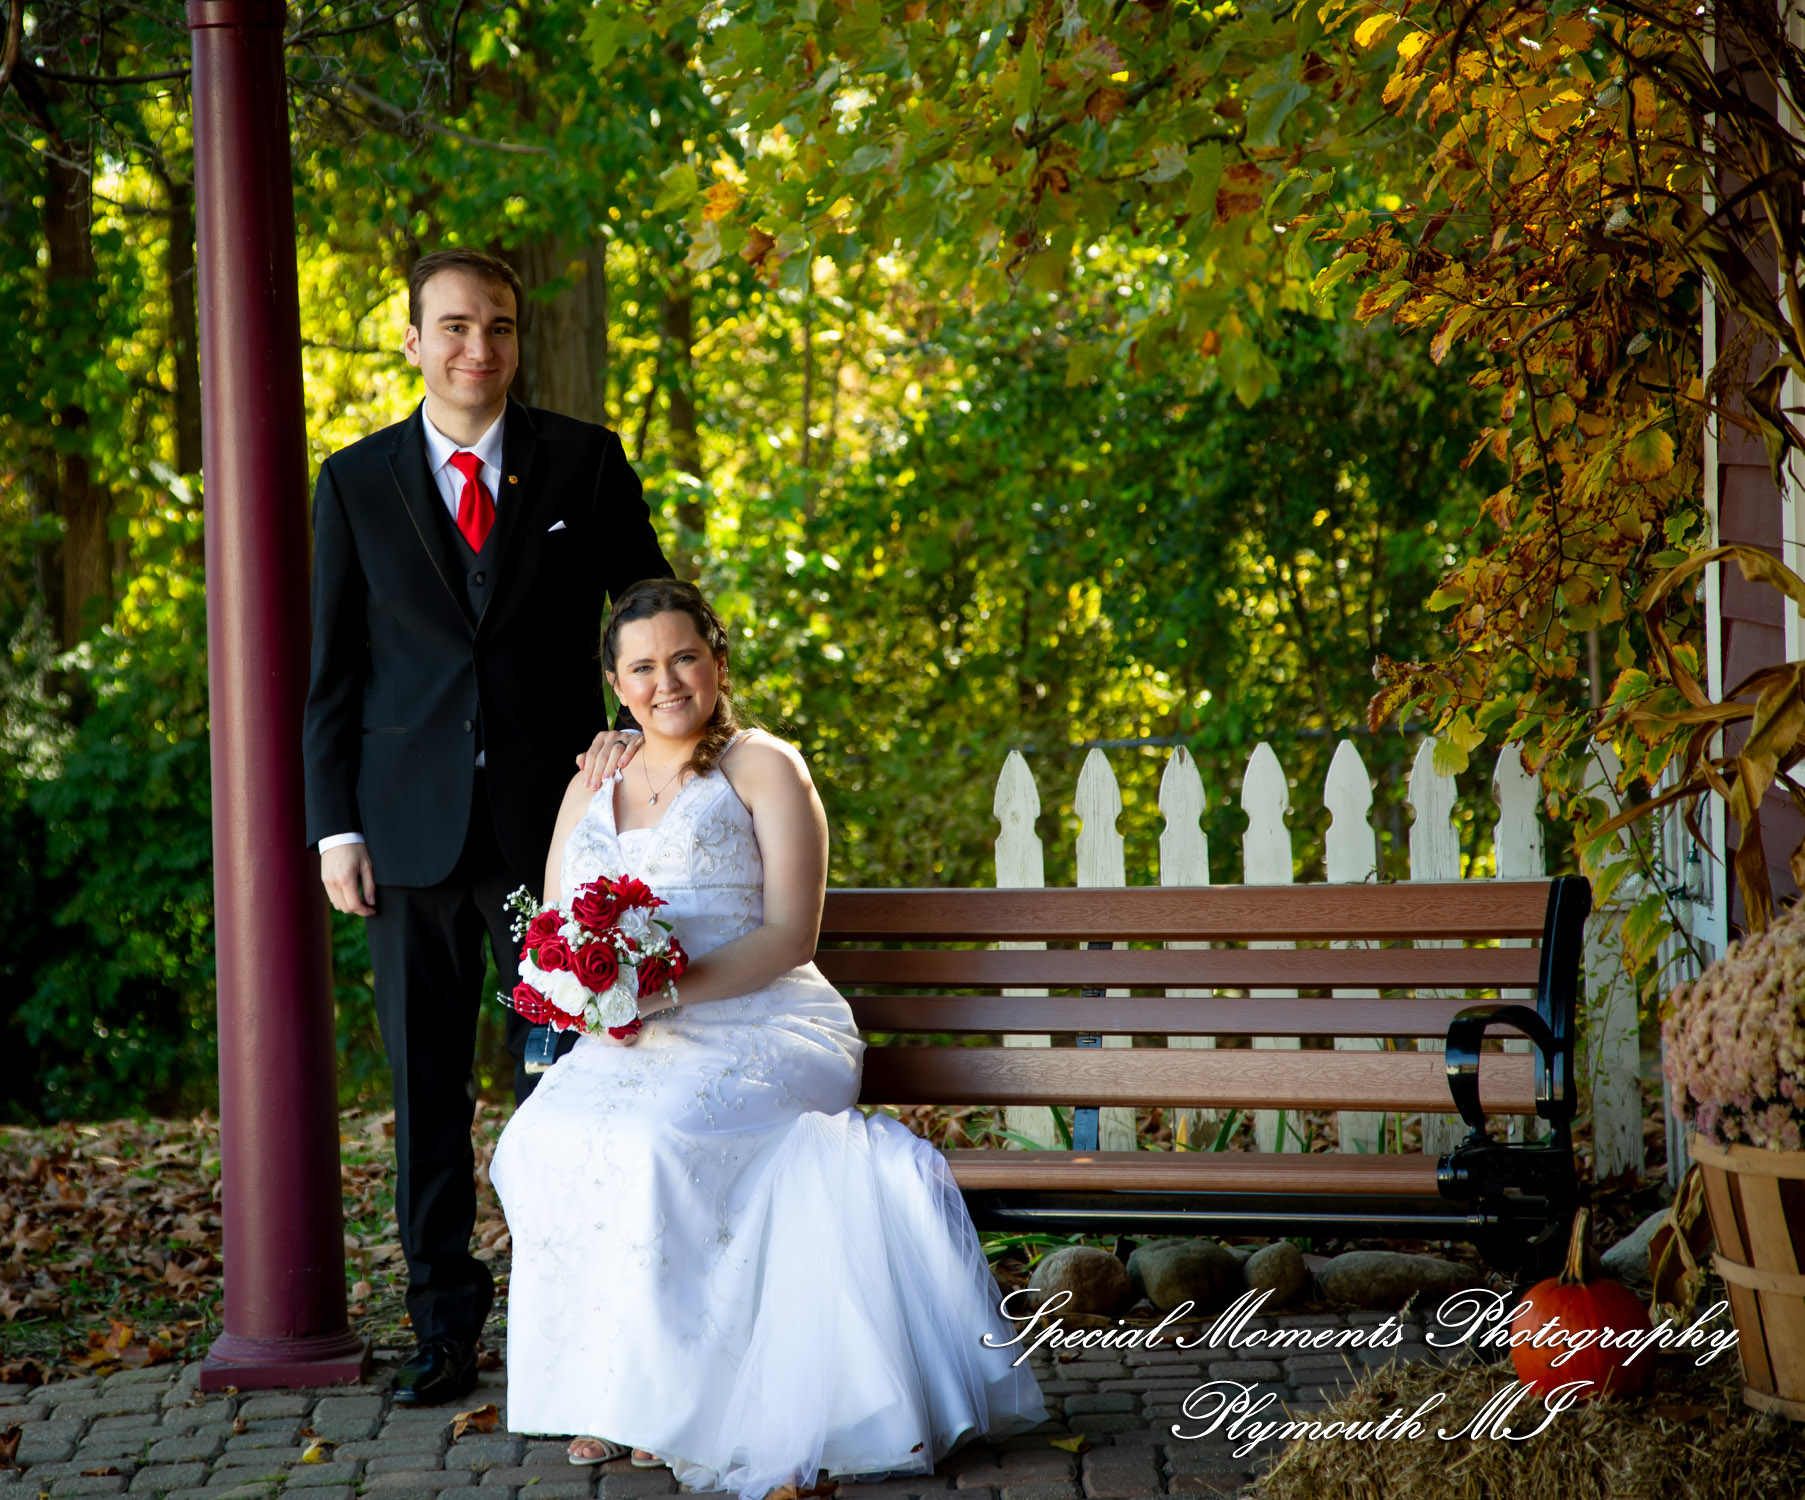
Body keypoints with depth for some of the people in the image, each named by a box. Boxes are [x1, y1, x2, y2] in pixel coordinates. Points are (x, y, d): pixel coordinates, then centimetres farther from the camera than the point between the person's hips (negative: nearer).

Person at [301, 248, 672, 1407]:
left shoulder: (587, 463, 5)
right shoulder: (356, 483, 8)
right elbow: (333, 669, 8)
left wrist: (634, 723, -6)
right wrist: (335, 824, 2)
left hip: (552, 811, -1)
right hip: (412, 822, 1)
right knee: (427, 1084, 4)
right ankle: (446, 1322, 12)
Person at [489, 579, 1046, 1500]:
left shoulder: (763, 768, 5)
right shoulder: (589, 788, 21)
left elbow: (790, 936, -5)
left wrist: (674, 988, -20)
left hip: (761, 1031, -4)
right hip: (626, 1046, 4)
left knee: (654, 1137, -35)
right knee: (546, 1140, -29)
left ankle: (674, 1395, -25)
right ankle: (604, 1390, -21)